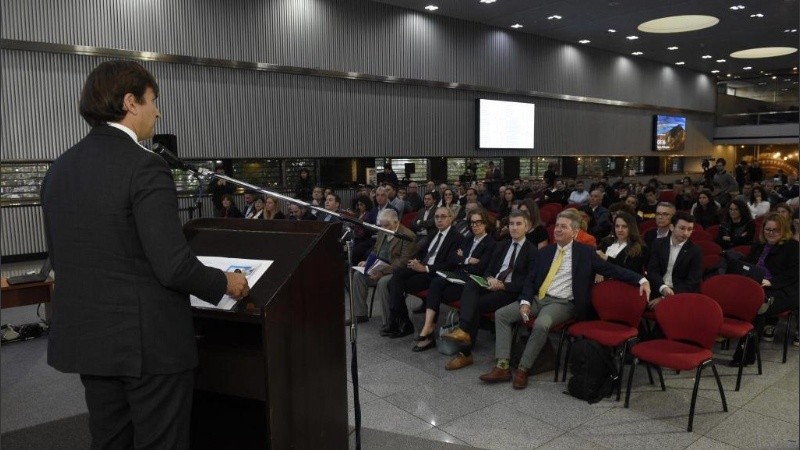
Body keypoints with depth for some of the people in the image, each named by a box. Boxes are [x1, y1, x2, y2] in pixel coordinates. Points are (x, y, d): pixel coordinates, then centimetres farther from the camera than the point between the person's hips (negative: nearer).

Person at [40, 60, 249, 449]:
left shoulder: (59, 168, 6)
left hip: (87, 338, 8)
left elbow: (59, 257, 13)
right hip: (149, 341, -7)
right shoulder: (144, 166, -17)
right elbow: (173, 266, -22)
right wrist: (225, 283, -4)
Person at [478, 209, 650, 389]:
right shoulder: (545, 252, 15)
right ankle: (502, 366, -14)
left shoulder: (585, 253, 2)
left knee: (541, 324, -36)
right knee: (501, 314, -12)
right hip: (538, 298, 5)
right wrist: (525, 302, -4)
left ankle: (523, 369, -19)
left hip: (562, 303, -5)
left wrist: (641, 279, -15)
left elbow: (611, 269, -2)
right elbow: (530, 279, 13)